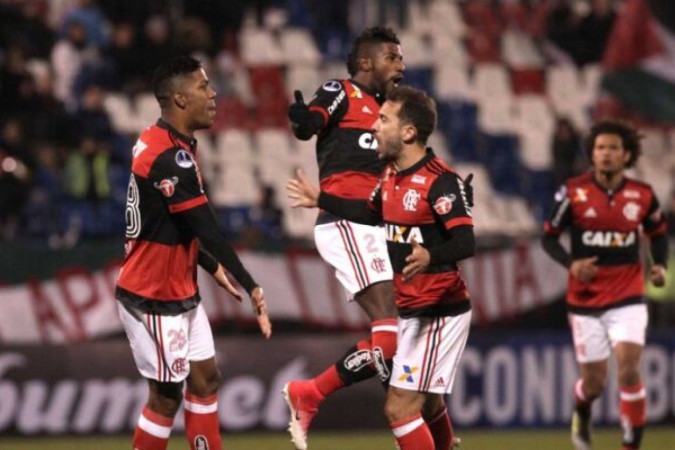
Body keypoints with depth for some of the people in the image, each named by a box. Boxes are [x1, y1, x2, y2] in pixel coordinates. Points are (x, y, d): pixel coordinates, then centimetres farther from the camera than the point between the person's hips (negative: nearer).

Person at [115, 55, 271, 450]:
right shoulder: (169, 156, -23)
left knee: (206, 379, 12)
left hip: (180, 292, 10)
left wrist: (211, 266, 15)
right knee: (166, 396, -2)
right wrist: (251, 286, -24)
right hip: (154, 298, -10)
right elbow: (206, 227, -25)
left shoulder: (175, 146, 8)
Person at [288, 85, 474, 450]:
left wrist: (431, 256, -48)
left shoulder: (440, 180, -20)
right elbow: (372, 213, 28)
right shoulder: (391, 174, 7)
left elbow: (465, 242, -29)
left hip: (438, 312, -9)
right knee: (428, 405, 22)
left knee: (399, 408, -12)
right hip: (411, 310, 9)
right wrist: (321, 200, 36)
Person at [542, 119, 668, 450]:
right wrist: (571, 263, -17)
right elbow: (549, 236, 0)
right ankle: (582, 415, 44)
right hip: (585, 299, 0)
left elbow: (659, 234, 14)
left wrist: (660, 266, -4)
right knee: (594, 383, 7)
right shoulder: (573, 192, -7)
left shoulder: (642, 196, -2)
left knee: (628, 369, -18)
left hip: (627, 298, 0)